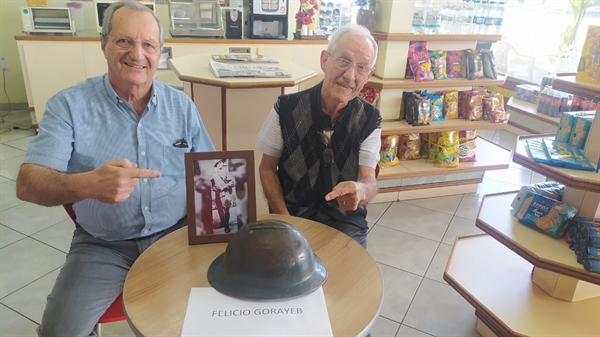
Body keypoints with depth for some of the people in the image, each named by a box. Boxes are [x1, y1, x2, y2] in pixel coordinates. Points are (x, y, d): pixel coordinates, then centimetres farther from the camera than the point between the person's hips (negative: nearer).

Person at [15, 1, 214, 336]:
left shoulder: (182, 105, 1)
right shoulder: (69, 105, -7)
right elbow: (28, 183, -16)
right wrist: (88, 184, -38)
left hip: (176, 234, 2)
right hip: (103, 245, -1)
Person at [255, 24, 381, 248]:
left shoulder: (370, 119, -7)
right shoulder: (286, 109, -10)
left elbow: (369, 181, -11)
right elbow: (267, 169, -1)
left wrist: (360, 190, -36)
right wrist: (285, 222, -11)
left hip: (345, 221, 1)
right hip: (292, 214, -1)